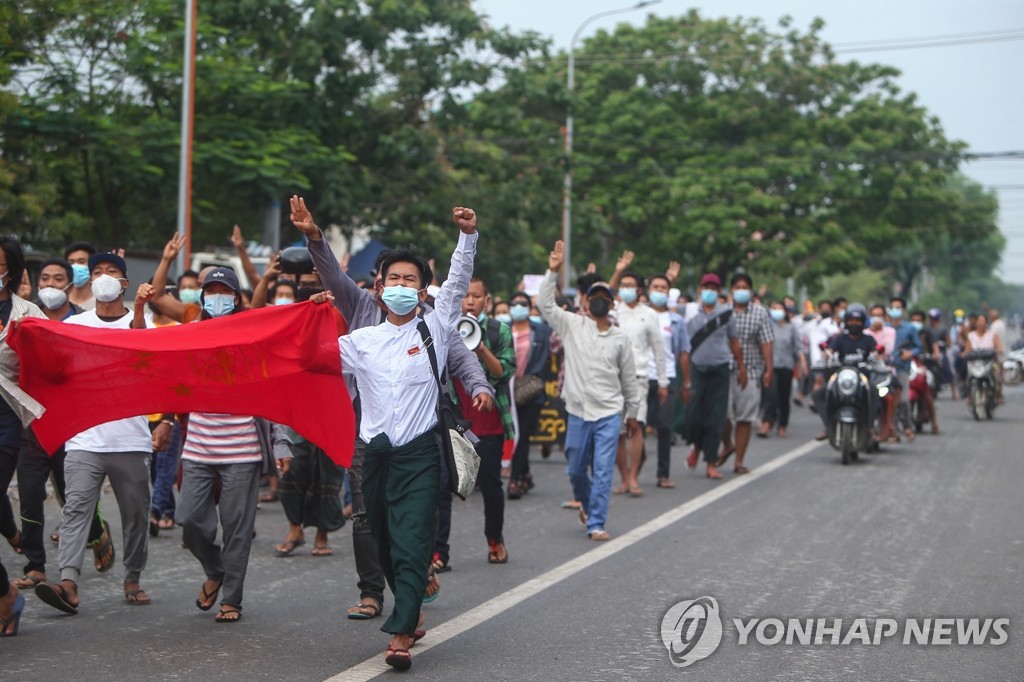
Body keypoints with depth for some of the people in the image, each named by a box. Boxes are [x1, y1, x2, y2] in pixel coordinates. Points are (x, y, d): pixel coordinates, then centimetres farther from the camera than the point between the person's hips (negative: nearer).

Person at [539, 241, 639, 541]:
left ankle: (596, 524, 1)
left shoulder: (620, 337, 4)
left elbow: (629, 378, 11)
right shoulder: (572, 326, 2)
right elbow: (546, 304, -10)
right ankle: (587, 503, 40)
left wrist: (632, 413, 14)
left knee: (603, 471, -5)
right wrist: (553, 271, -19)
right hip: (578, 412, 1)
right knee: (576, 469, 11)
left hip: (609, 414, -1)